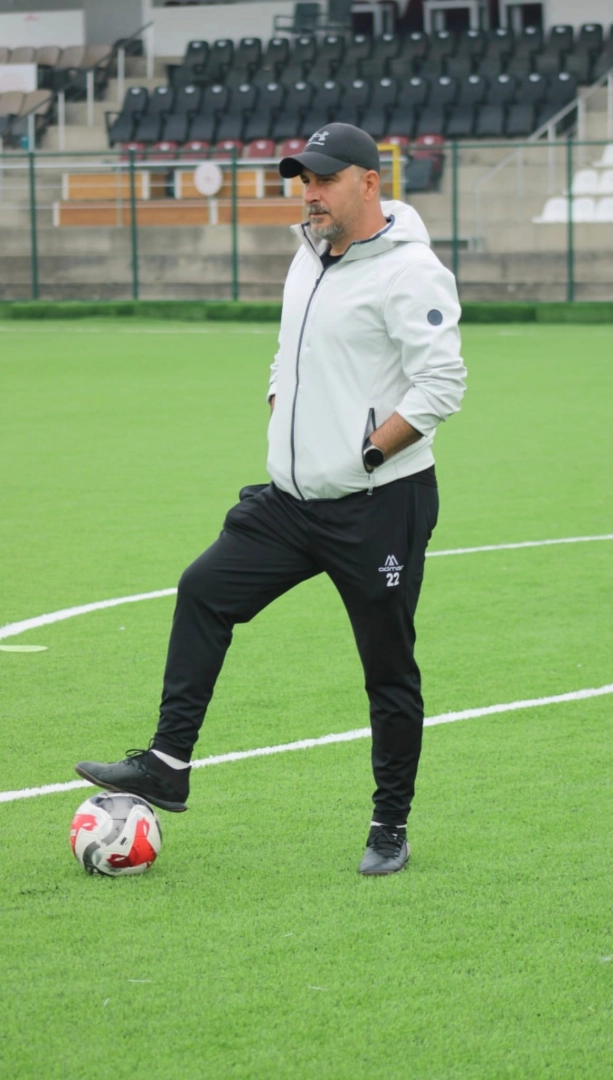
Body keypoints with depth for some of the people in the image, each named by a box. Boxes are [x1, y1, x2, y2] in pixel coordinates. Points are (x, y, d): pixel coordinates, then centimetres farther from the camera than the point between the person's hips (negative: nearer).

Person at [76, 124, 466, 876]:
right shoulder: (309, 262, 13)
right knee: (204, 591, 1)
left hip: (380, 505, -8)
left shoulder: (409, 272, -14)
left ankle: (390, 828, 13)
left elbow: (442, 385, -20)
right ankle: (168, 766, 3)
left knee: (388, 669, 1)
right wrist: (282, 432, 12)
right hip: (294, 500, 8)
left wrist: (365, 453, -18)